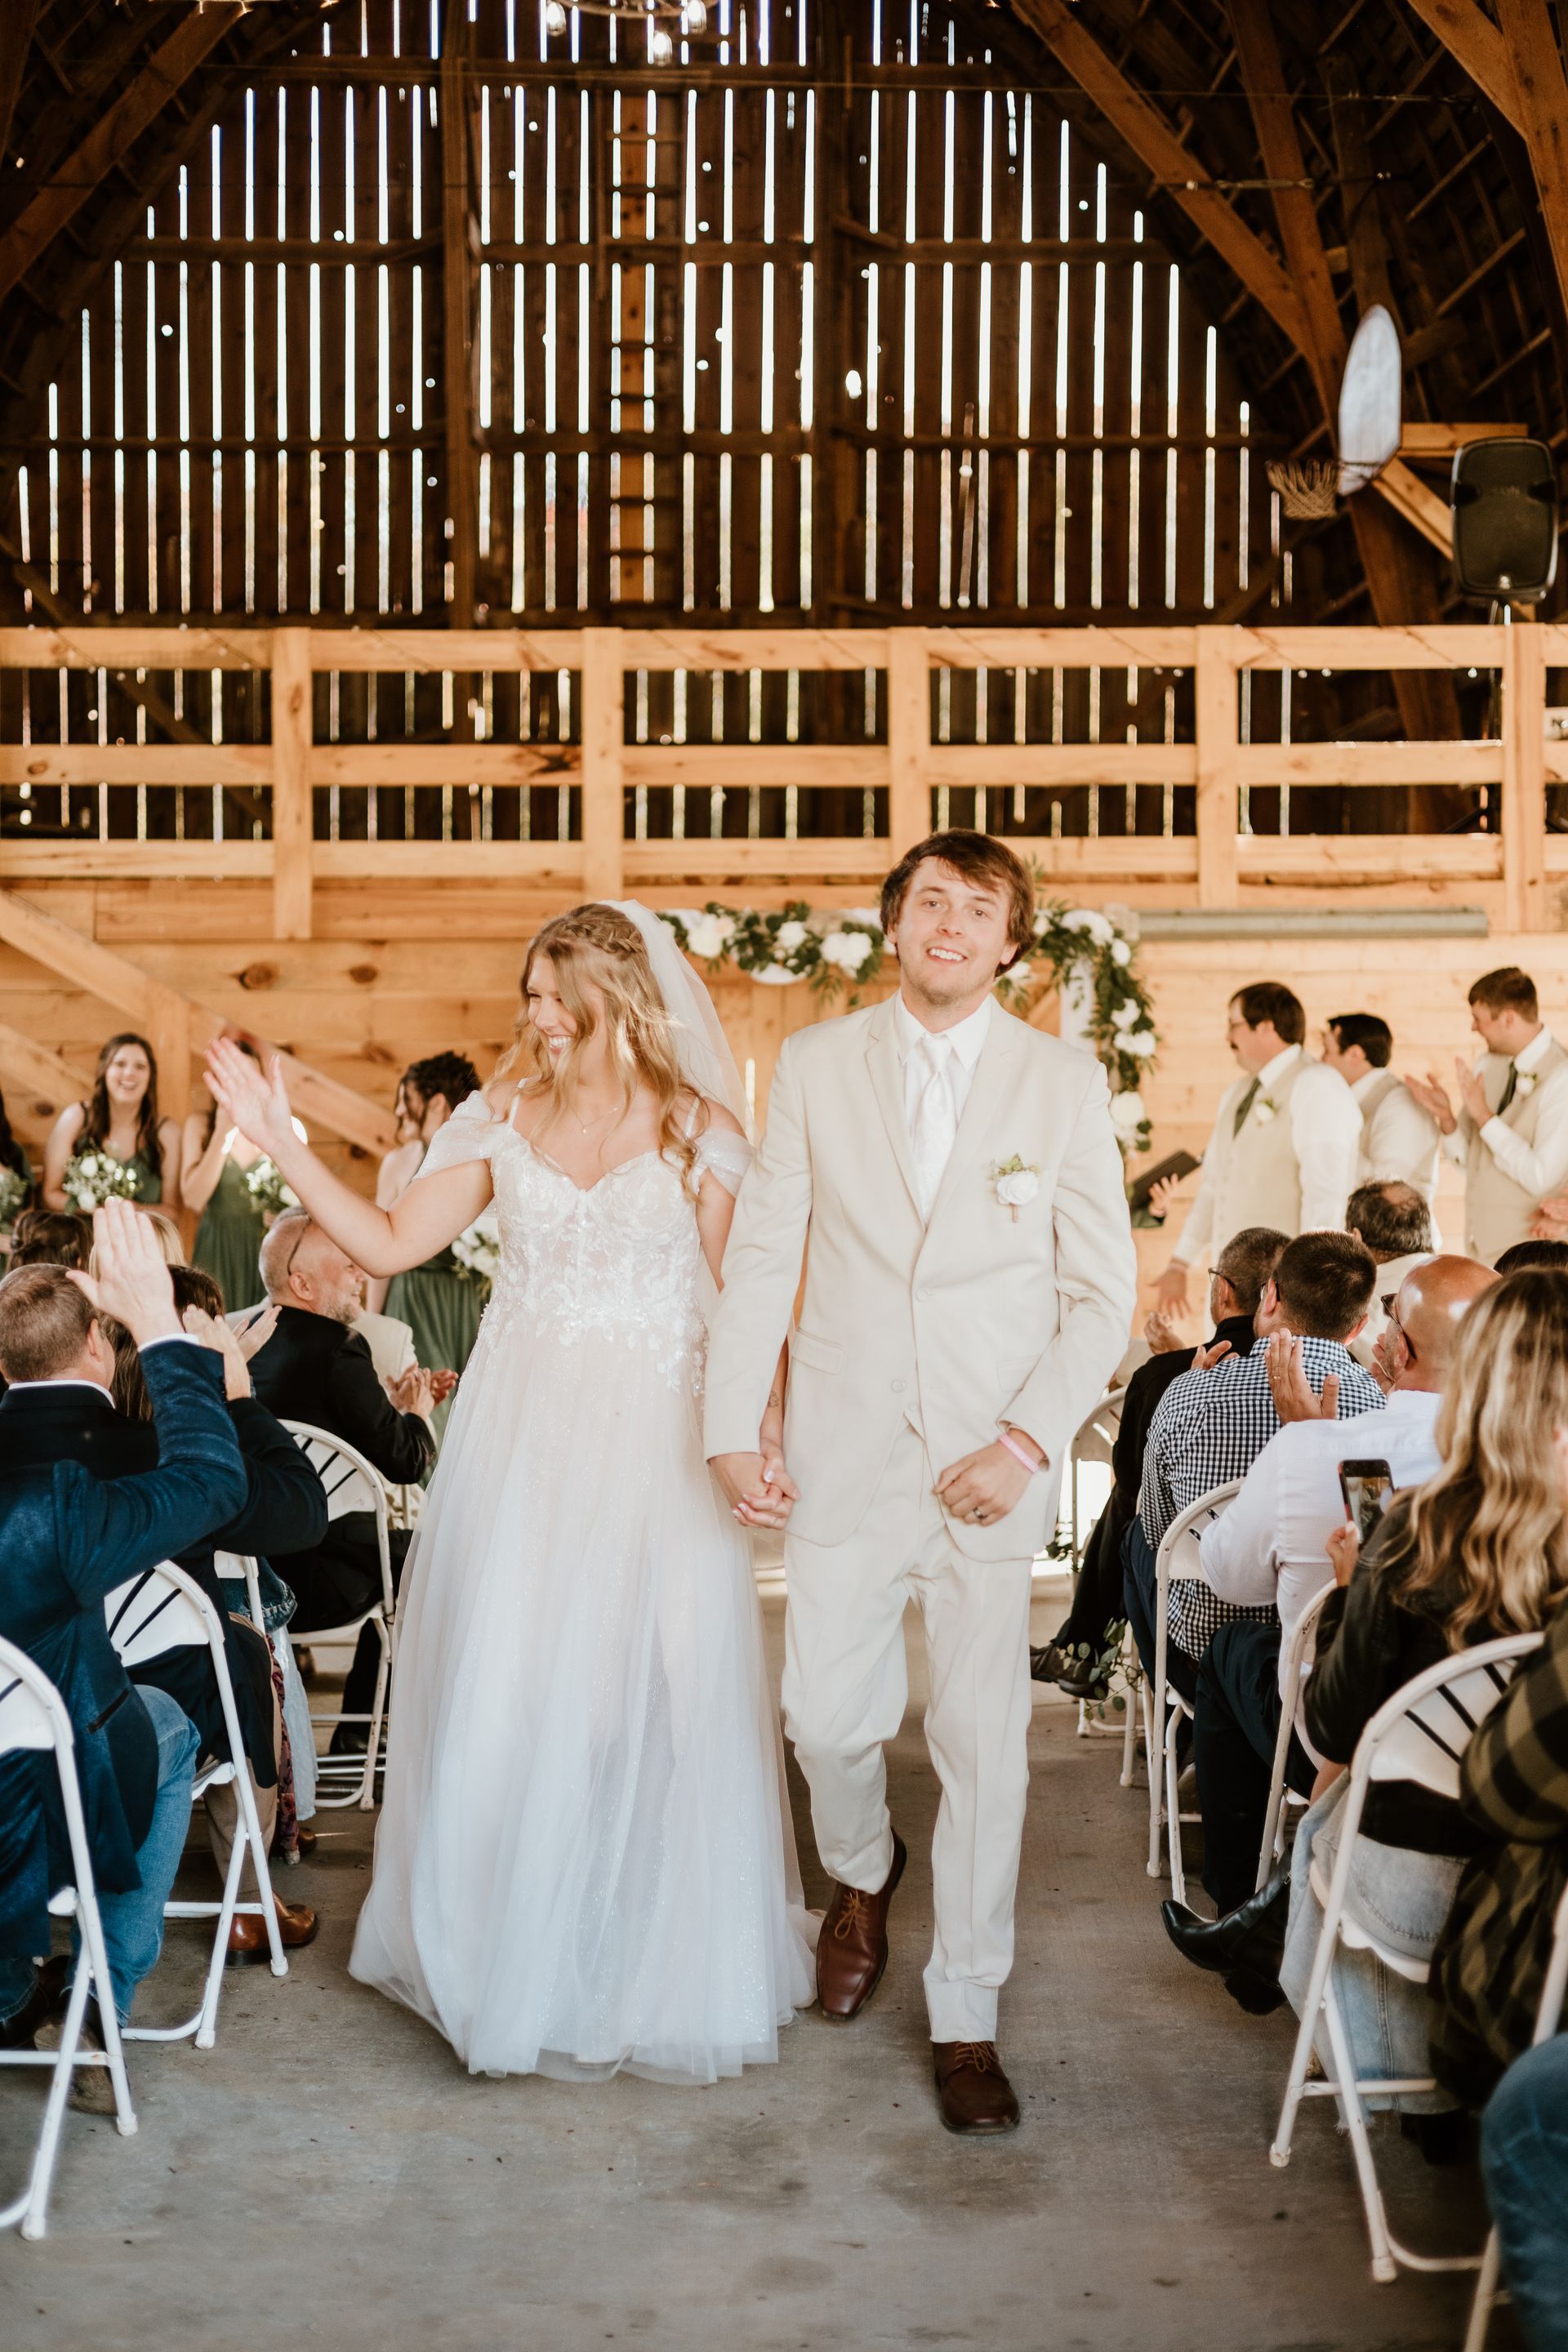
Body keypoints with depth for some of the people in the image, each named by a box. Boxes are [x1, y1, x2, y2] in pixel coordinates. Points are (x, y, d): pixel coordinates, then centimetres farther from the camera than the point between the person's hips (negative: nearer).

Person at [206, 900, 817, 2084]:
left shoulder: (699, 1131, -2)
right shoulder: (505, 1117, 5)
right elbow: (392, 1241, 4)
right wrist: (283, 1142, -4)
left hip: (650, 1443, -2)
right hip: (520, 1439, 2)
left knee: (652, 1693, 2)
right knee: (506, 1687, 5)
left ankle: (654, 1960, 21)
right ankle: (519, 1949, 22)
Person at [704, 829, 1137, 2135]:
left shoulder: (1065, 1082, 1)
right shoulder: (815, 1065, 4)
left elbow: (1102, 1290, 1)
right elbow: (763, 1253, 5)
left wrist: (1030, 1440, -10)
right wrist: (735, 1422, -2)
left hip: (992, 1464, -1)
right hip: (845, 1453, 1)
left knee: (985, 1744, 2)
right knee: (829, 1717, 4)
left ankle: (967, 2021, 18)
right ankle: (862, 1875, 39)